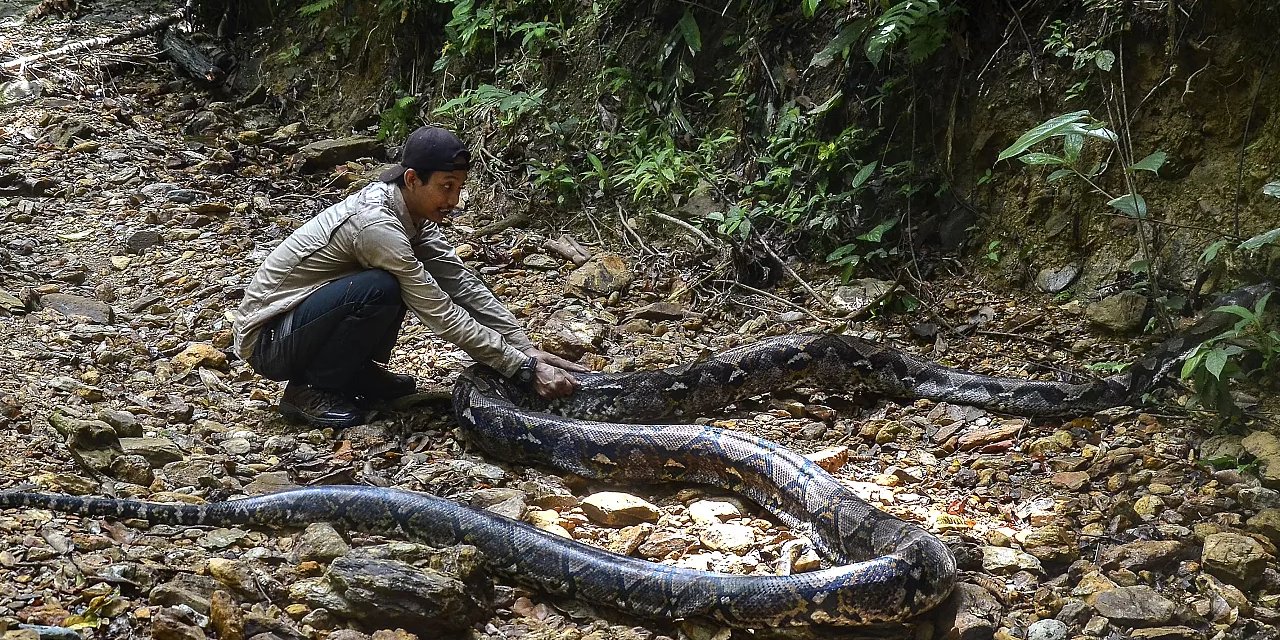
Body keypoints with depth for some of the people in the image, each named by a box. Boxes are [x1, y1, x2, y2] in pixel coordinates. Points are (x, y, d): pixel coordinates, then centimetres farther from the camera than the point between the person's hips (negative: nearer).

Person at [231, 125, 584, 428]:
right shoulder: (376, 224, -29)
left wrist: (527, 348, -9)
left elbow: (462, 283, -1)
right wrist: (526, 368, -25)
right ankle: (308, 391, -11)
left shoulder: (410, 212, -3)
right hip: (266, 340, -8)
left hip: (302, 316, 8)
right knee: (382, 289, -30)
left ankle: (357, 371, 9)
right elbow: (442, 315, -28)